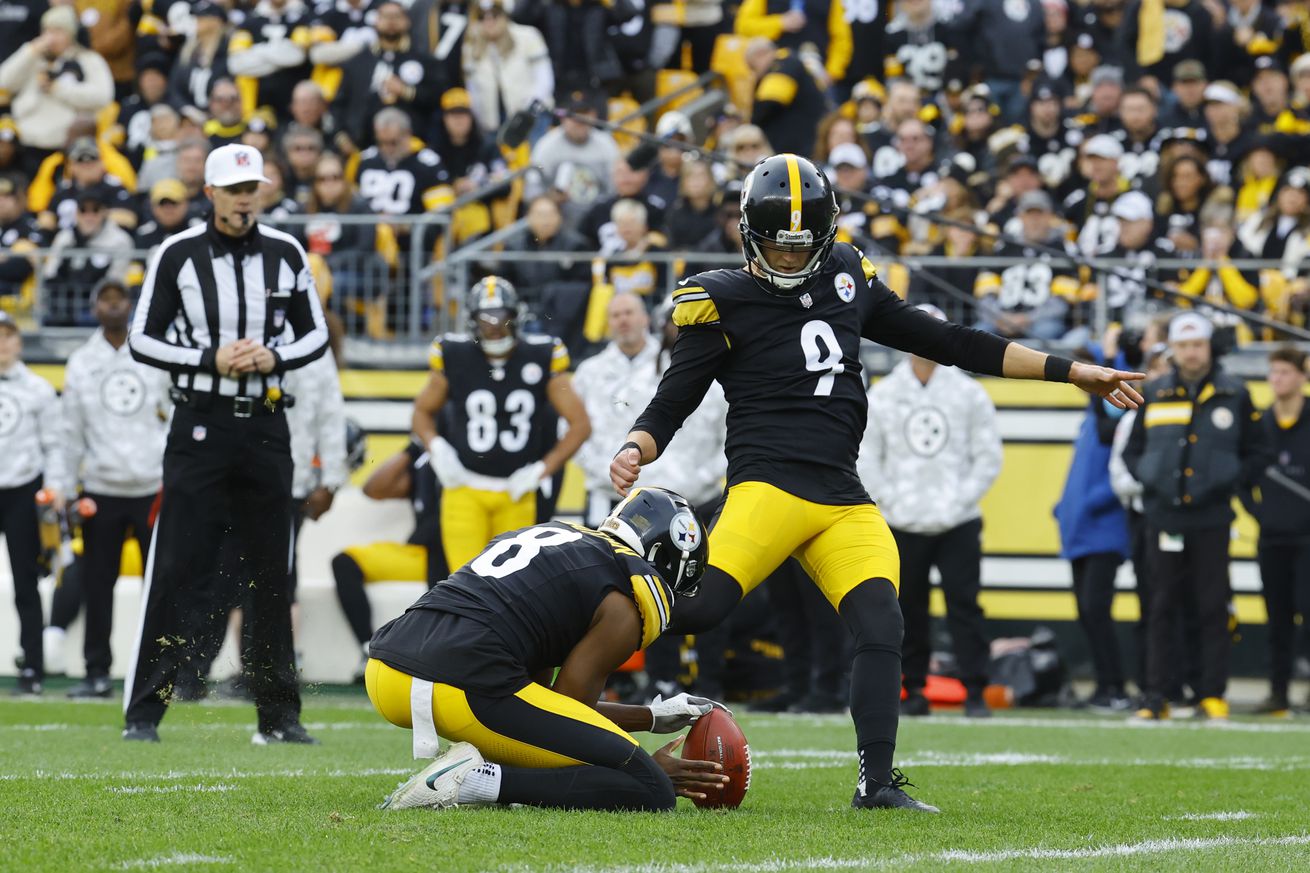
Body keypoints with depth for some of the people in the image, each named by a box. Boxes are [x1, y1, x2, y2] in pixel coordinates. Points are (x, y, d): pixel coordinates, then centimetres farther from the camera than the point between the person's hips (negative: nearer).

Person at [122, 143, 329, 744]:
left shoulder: (285, 254, 6)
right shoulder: (177, 255, -3)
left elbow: (315, 334, 13)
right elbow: (142, 340, -2)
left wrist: (275, 358, -8)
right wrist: (211, 361, -15)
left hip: (265, 425, 3)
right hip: (200, 423, -3)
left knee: (270, 572, 7)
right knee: (176, 568, -8)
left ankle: (279, 715, 13)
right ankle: (143, 711, -5)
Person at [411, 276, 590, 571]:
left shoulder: (541, 358, -4)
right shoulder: (455, 358, -3)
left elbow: (580, 424, 1)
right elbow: (423, 411, 13)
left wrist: (542, 470, -5)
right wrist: (436, 447, -6)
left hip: (516, 493, 1)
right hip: (465, 490, -1)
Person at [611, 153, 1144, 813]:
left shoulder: (846, 279, 17)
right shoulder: (724, 304, 3)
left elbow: (948, 343, 22)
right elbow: (670, 405, 5)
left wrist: (1070, 373, 21)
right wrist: (633, 451, -19)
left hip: (844, 502, 4)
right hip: (768, 483, -4)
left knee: (880, 628, -15)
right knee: (696, 605, -25)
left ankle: (877, 783, -12)